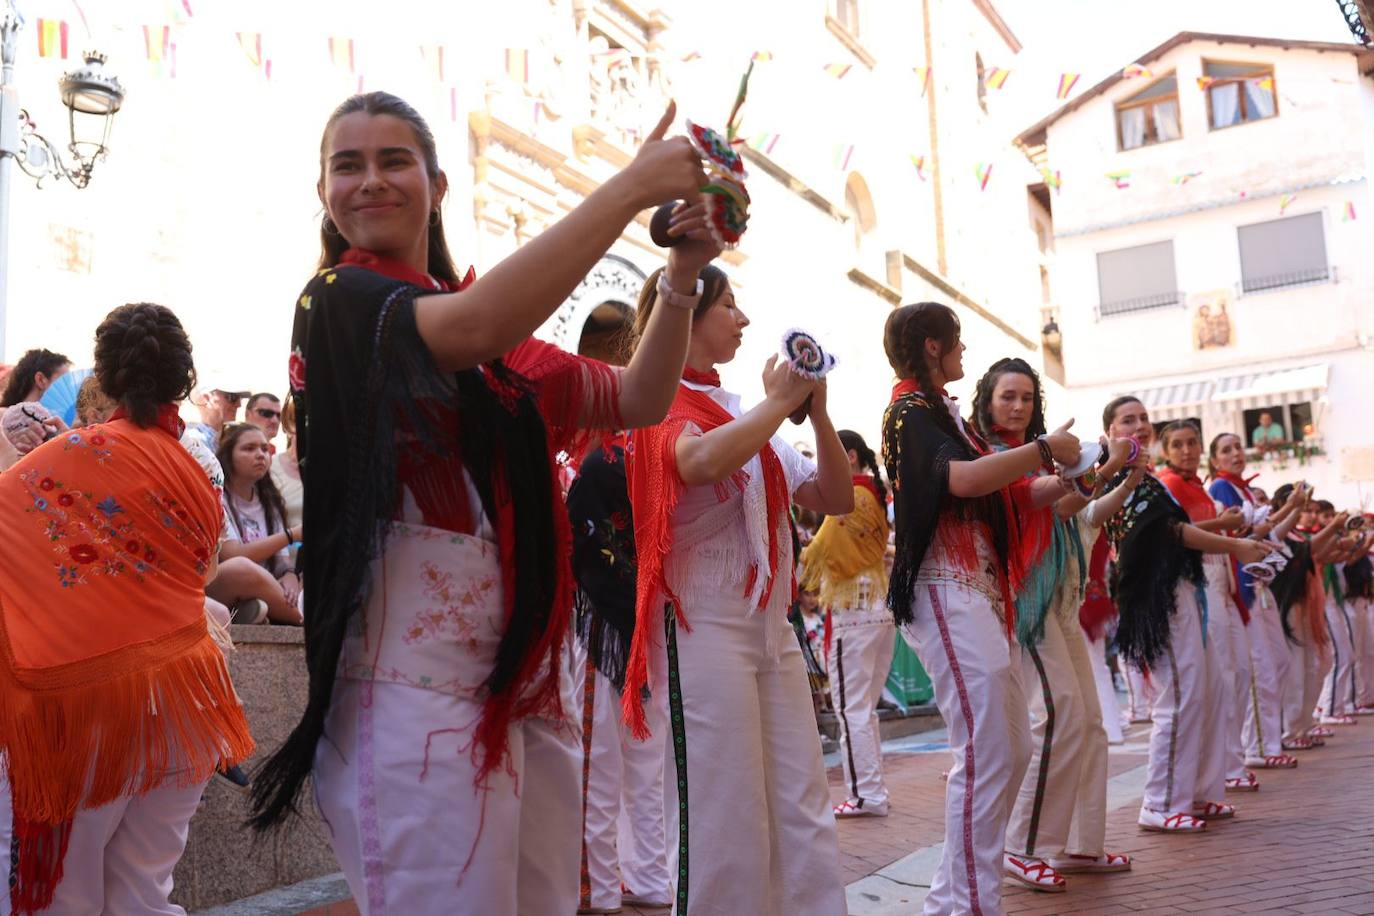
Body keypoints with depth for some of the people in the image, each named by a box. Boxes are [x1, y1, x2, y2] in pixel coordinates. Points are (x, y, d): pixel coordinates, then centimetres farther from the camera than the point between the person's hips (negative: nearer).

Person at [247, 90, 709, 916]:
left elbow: (640, 402, 14)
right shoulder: (337, 300, -3)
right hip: (418, 686, -7)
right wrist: (634, 184, -18)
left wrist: (681, 281, -3)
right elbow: (472, 330, -24)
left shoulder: (501, 329, 17)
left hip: (523, 685, 7)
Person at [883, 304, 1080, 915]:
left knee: (1013, 749, 10)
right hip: (946, 593, -10)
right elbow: (962, 478, -22)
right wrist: (1044, 449, -11)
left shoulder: (943, 413, 21)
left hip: (983, 593, 10)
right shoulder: (910, 410, -6)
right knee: (985, 752, -13)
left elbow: (1006, 495, 22)